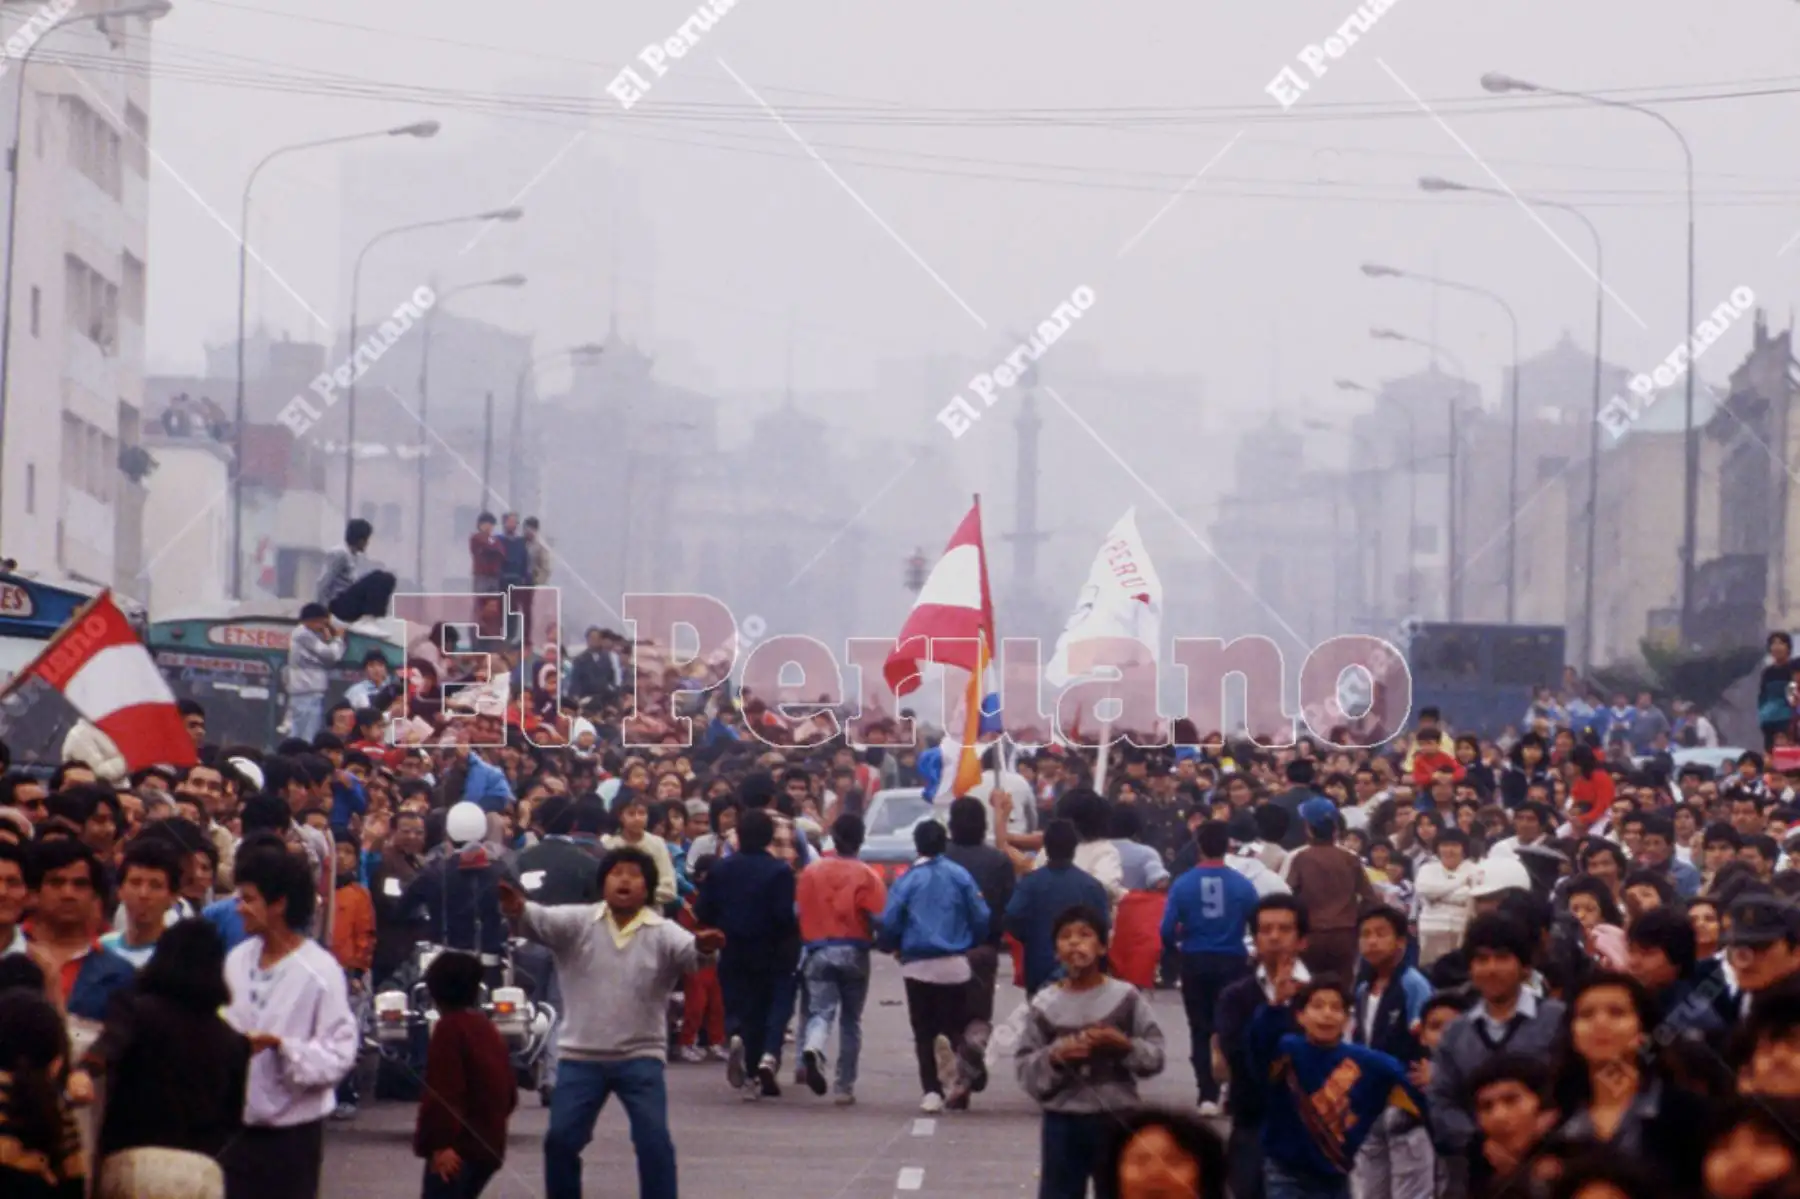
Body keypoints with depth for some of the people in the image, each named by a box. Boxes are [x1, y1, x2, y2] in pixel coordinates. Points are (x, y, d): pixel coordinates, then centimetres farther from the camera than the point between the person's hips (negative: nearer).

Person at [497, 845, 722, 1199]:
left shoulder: (662, 932, -3)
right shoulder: (578, 922, -1)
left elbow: (687, 950, -21)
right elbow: (543, 921, -18)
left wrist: (703, 947, -47)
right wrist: (518, 910, -43)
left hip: (640, 1056, -1)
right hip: (581, 1055, 1)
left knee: (654, 1141, -8)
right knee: (561, 1139, 2)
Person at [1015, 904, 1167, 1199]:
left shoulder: (1125, 997, -4)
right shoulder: (1044, 1004, -2)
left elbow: (1156, 1056, -2)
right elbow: (1024, 1068, -2)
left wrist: (1125, 1046, -20)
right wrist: (1054, 1056, -19)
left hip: (1116, 1120, 0)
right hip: (1063, 1121, 0)